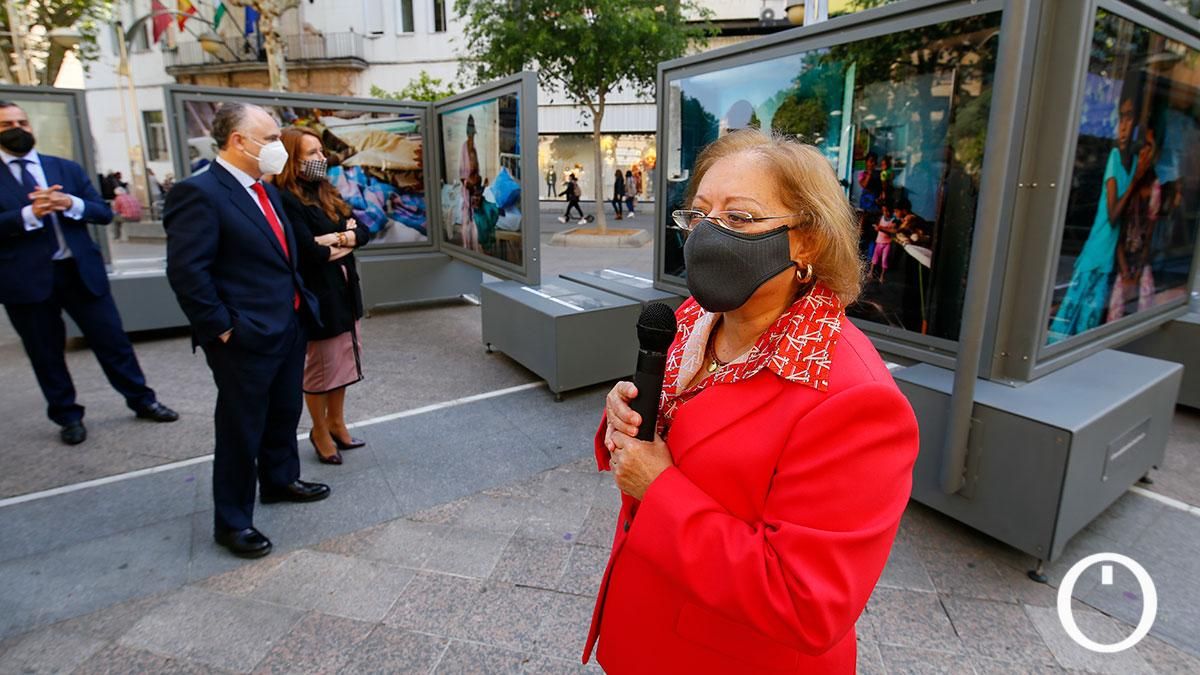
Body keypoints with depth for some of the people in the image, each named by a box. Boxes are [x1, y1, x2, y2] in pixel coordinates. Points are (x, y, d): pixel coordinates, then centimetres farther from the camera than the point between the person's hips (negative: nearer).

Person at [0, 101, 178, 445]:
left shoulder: (67, 168, 9)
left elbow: (104, 212, 4)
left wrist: (71, 203, -14)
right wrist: (30, 213, -21)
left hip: (81, 270, 2)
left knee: (113, 340, 6)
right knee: (46, 353, 9)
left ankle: (142, 400, 20)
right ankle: (68, 417, 24)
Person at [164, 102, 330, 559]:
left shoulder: (266, 191, 12)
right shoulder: (199, 192, -17)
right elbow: (186, 272, -21)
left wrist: (301, 306, 13)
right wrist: (222, 329, -18)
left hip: (289, 327, 9)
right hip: (246, 338, -9)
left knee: (285, 413, 23)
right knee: (241, 431, 5)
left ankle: (280, 480, 45)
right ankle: (232, 522, 23)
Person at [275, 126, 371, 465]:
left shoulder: (326, 193, 10)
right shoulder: (286, 199, -16)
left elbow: (363, 232, 4)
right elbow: (312, 252, -23)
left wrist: (340, 238, -16)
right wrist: (347, 243, -6)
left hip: (344, 290, 8)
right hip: (317, 295, -8)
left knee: (343, 359, 15)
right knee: (321, 365, 6)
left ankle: (336, 423, 31)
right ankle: (320, 432, 25)